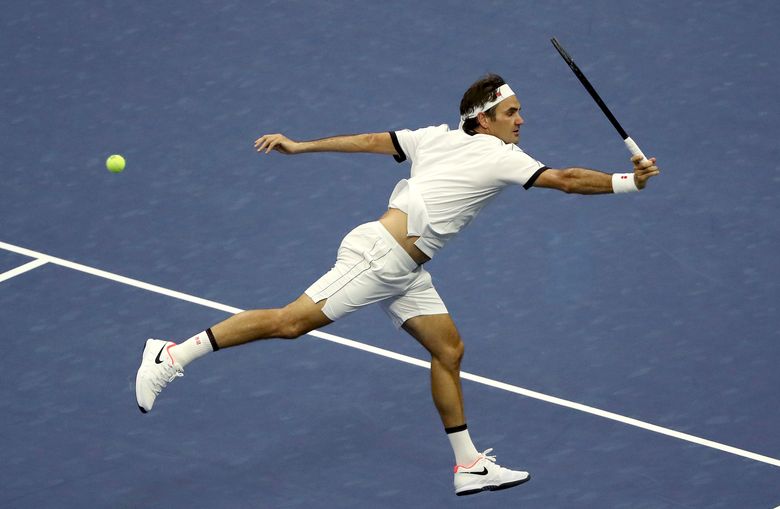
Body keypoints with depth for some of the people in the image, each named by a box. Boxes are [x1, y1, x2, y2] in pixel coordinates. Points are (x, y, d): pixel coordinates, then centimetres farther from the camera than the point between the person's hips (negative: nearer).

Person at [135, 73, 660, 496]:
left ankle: (470, 466, 16)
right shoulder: (500, 158, -9)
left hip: (404, 273, 10)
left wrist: (300, 146, 20)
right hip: (380, 255, -10)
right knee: (291, 321, -12)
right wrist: (629, 182, -1)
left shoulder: (436, 137, 14)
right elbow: (567, 180, -11)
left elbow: (370, 140, 16)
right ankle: (171, 356, -10)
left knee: (449, 350, 10)